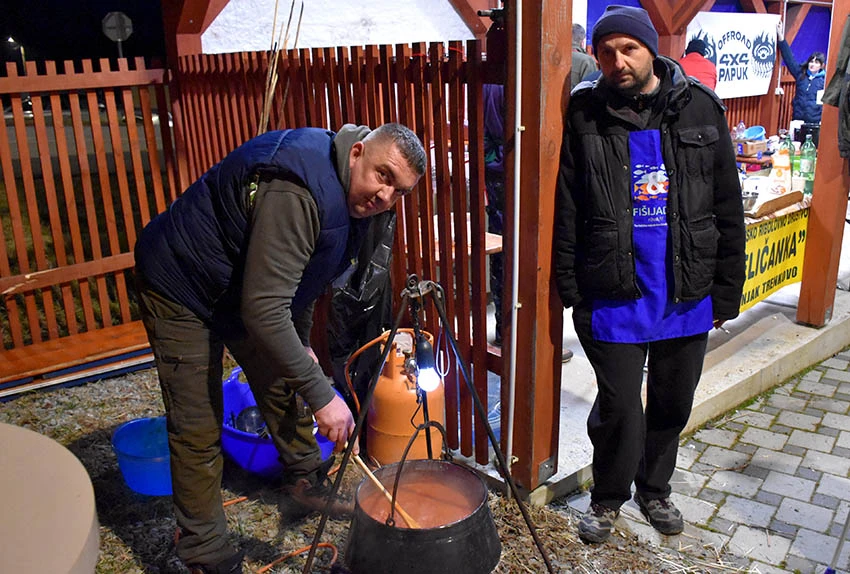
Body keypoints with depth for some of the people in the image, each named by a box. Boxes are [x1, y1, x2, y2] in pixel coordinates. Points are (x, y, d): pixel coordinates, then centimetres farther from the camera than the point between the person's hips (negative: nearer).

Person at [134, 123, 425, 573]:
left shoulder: (349, 195, -4)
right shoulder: (295, 193, -36)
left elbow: (305, 272, 13)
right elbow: (264, 310, -39)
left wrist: (301, 343, 17)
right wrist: (321, 395, -35)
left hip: (245, 286, 9)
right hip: (183, 287, -9)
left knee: (283, 382, 16)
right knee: (199, 430, -5)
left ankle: (306, 485, 37)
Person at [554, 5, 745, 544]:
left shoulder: (700, 109, 0)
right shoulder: (586, 116, -4)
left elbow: (728, 210, 3)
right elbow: (566, 213, -3)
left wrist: (726, 292, 2)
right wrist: (571, 289, -7)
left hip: (688, 295, 3)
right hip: (616, 296, -2)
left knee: (674, 403, 16)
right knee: (618, 405, 4)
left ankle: (654, 488, 41)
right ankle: (608, 499, 30)